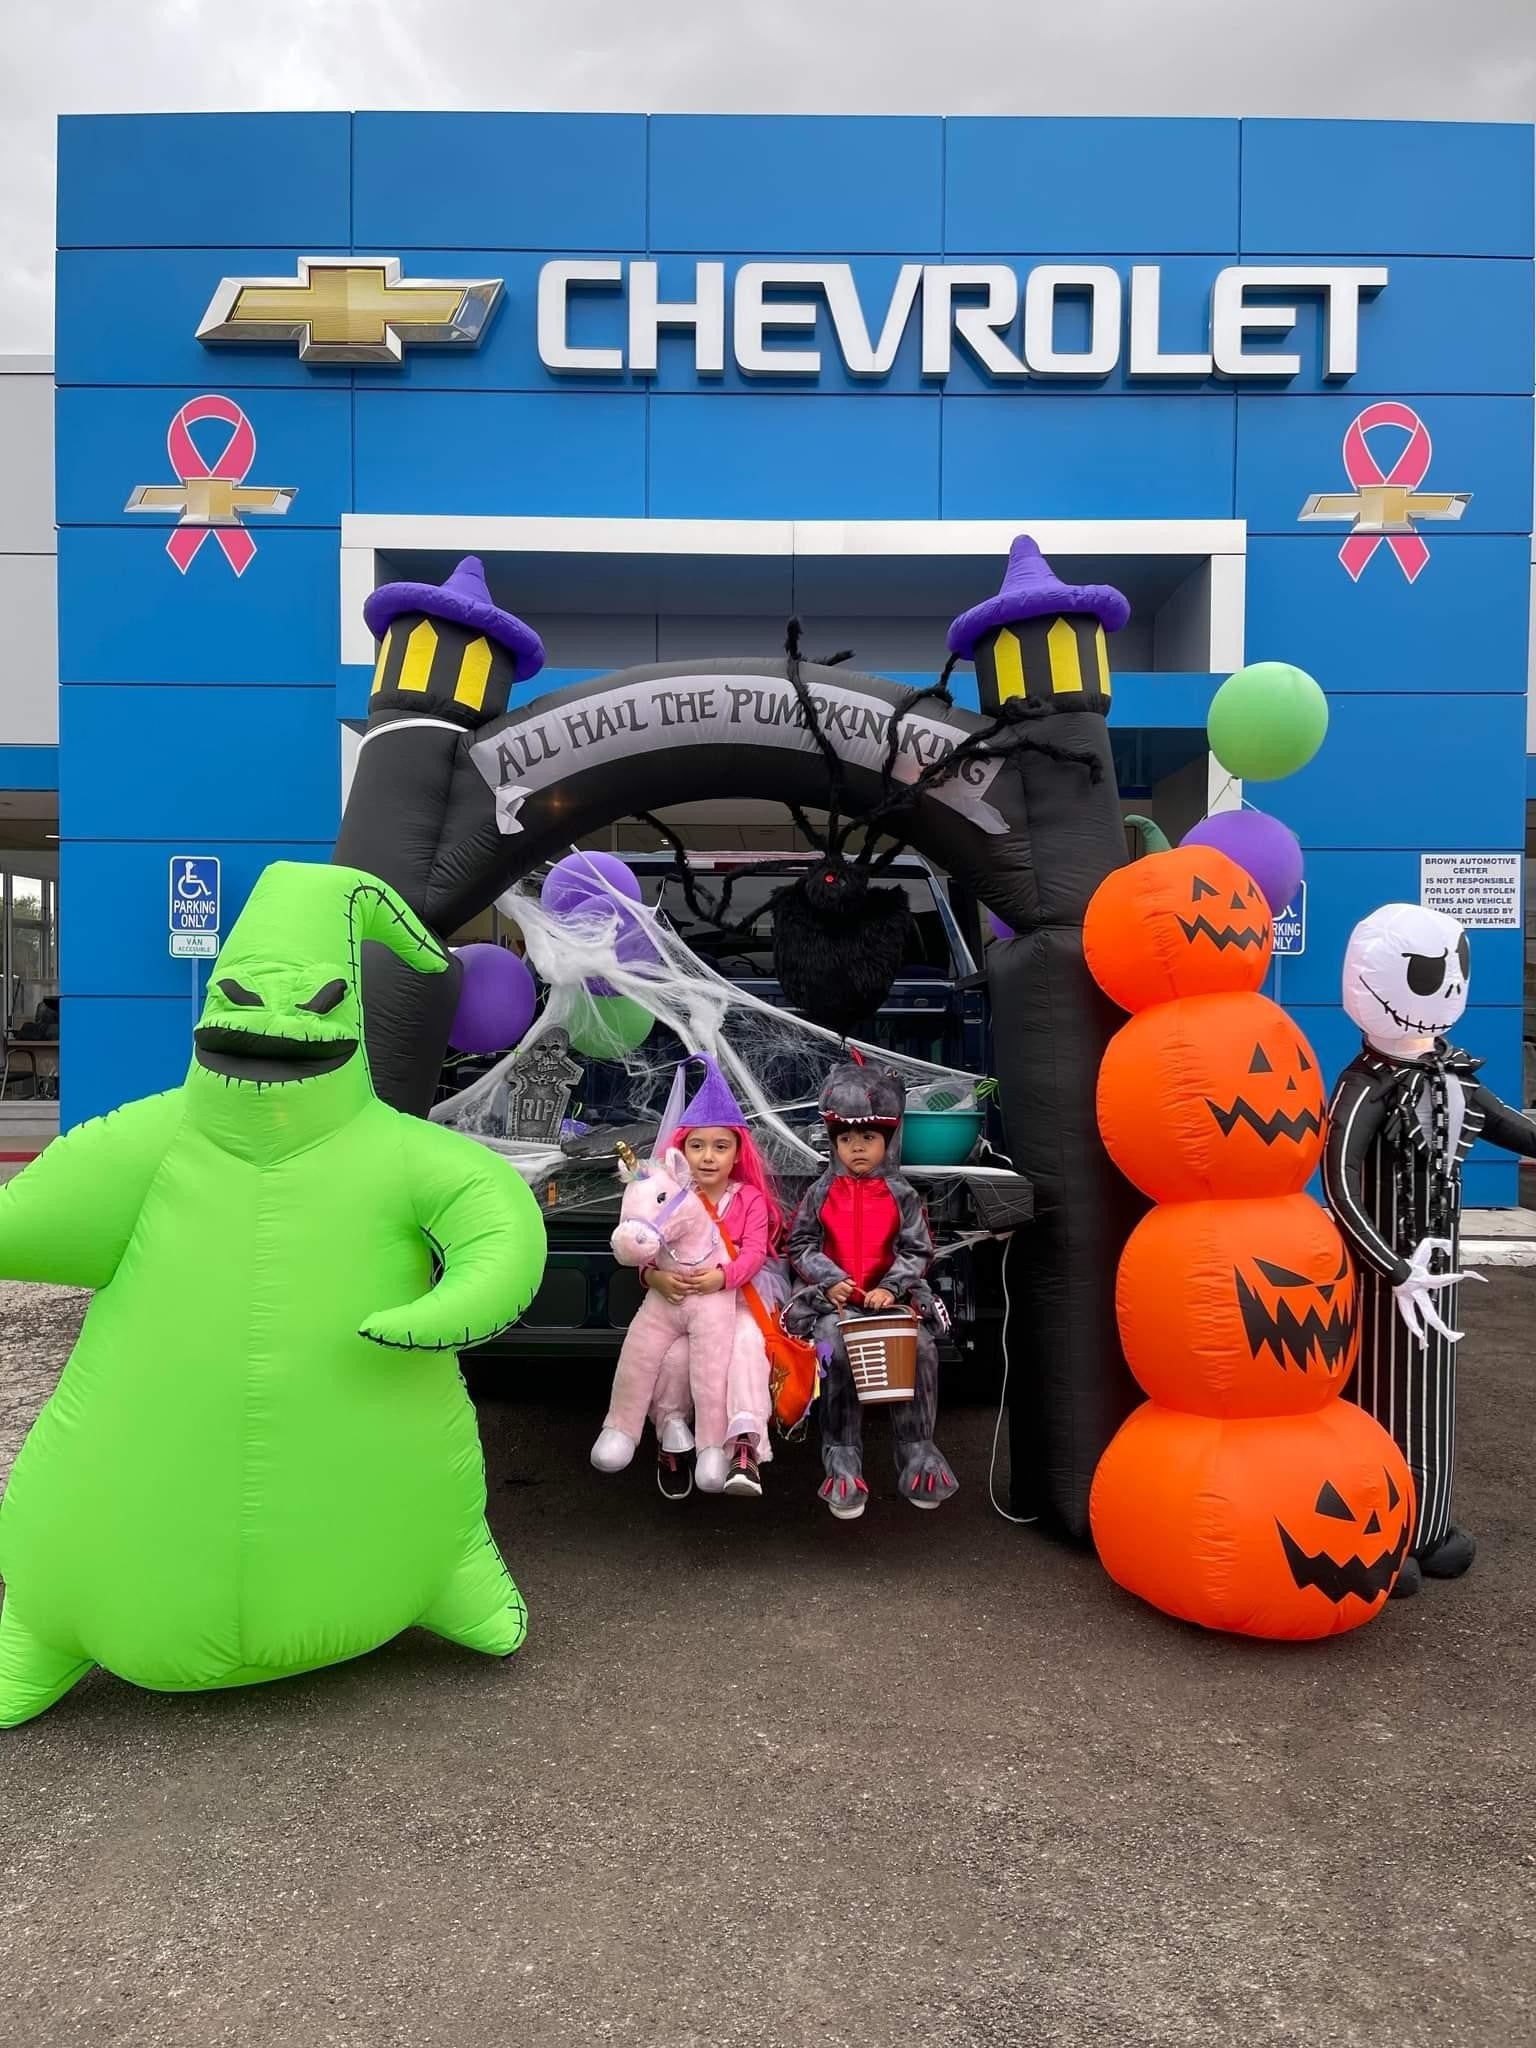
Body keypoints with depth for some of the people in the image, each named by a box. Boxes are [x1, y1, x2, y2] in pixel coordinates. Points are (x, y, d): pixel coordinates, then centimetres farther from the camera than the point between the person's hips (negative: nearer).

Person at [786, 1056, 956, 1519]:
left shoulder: (902, 1195, 3)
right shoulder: (821, 1193, 5)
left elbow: (917, 1250, 2)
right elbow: (800, 1244, 6)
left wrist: (891, 1288, -13)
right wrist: (829, 1281, -9)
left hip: (892, 1294, 0)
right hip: (834, 1299, 0)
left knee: (920, 1349, -25)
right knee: (835, 1352, -28)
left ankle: (917, 1454, -7)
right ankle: (843, 1463, -16)